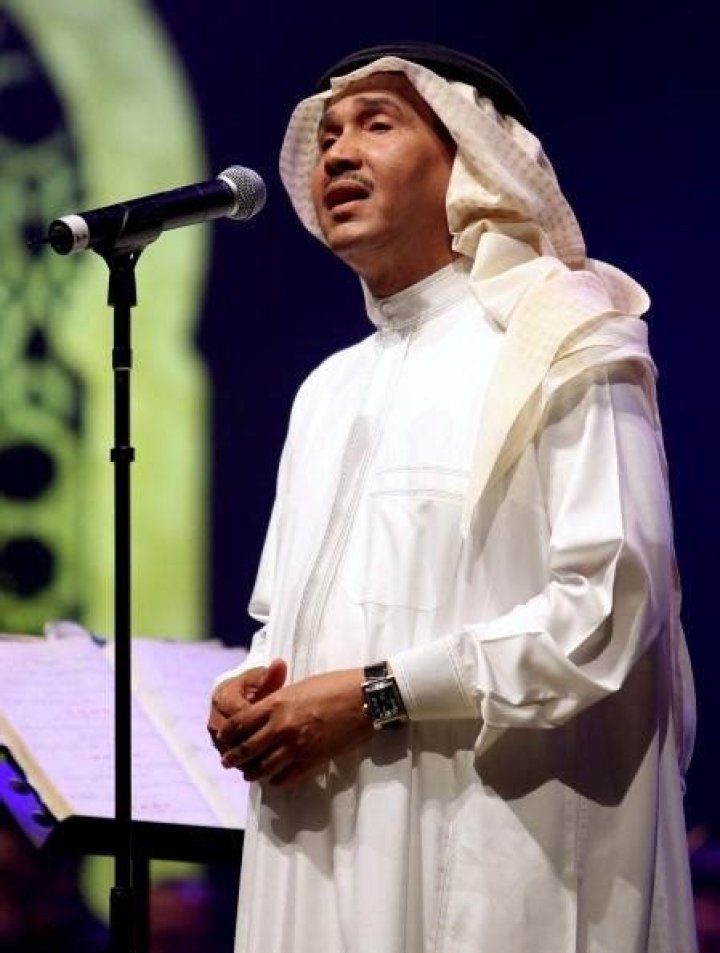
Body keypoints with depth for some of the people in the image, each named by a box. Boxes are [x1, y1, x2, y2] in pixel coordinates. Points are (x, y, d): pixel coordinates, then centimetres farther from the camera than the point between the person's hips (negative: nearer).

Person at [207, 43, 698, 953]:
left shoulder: (562, 345, -4)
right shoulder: (329, 391, 20)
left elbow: (612, 603, -14)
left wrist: (379, 696, -17)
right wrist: (250, 691, 0)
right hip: (329, 855, 7)